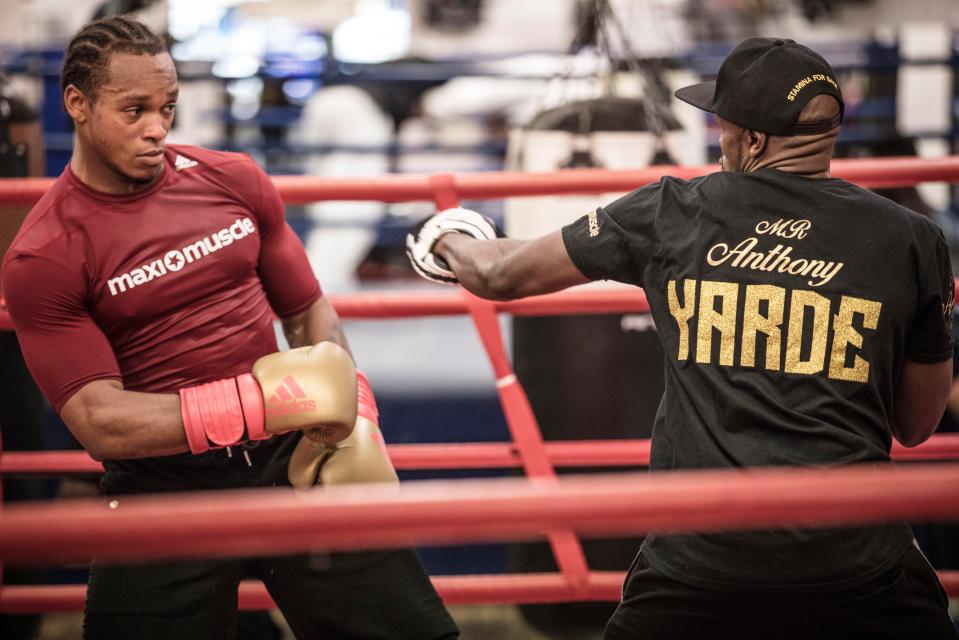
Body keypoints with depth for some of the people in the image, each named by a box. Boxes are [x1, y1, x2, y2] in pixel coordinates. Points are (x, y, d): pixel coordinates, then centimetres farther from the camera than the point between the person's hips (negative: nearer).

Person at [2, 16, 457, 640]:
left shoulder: (234, 181, 5)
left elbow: (309, 313, 15)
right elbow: (99, 422, -16)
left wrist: (352, 415, -3)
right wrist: (264, 403, -25)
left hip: (290, 458, 3)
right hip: (163, 488, -3)